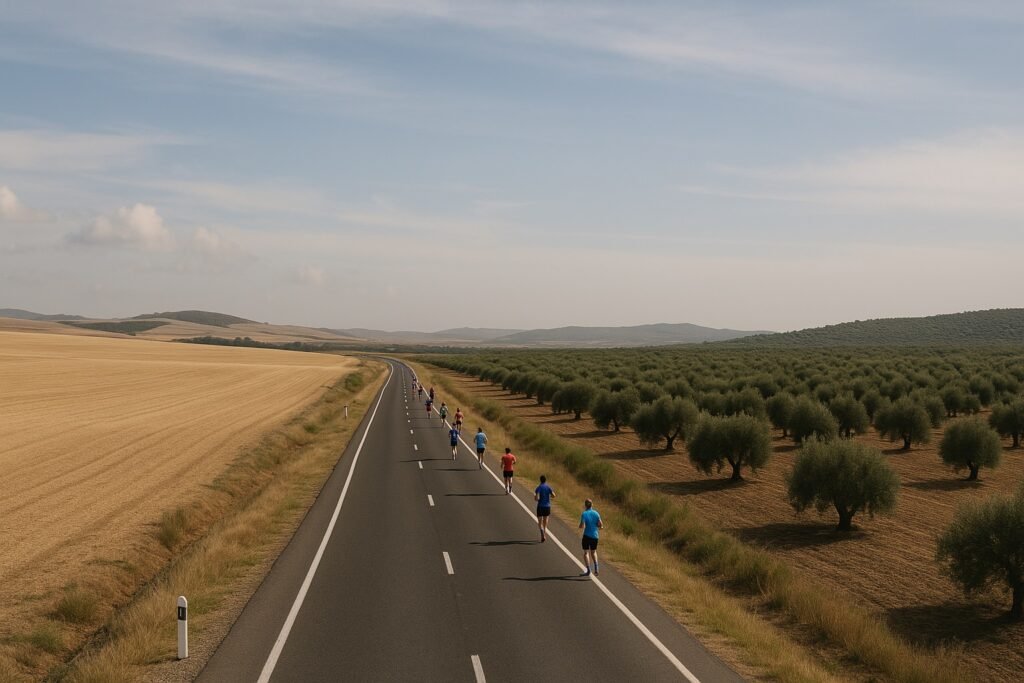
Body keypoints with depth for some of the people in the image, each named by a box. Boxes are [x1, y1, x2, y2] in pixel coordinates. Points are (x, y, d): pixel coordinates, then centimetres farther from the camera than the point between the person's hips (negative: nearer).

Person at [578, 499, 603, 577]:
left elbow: (582, 526, -19)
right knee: (593, 552, 20)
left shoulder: (584, 514, -11)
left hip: (587, 536, -4)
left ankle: (588, 570, 0)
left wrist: (580, 526, 3)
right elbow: (601, 525, 0)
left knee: (586, 552, 6)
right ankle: (596, 569, 6)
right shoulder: (596, 513, 0)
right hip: (595, 536, 4)